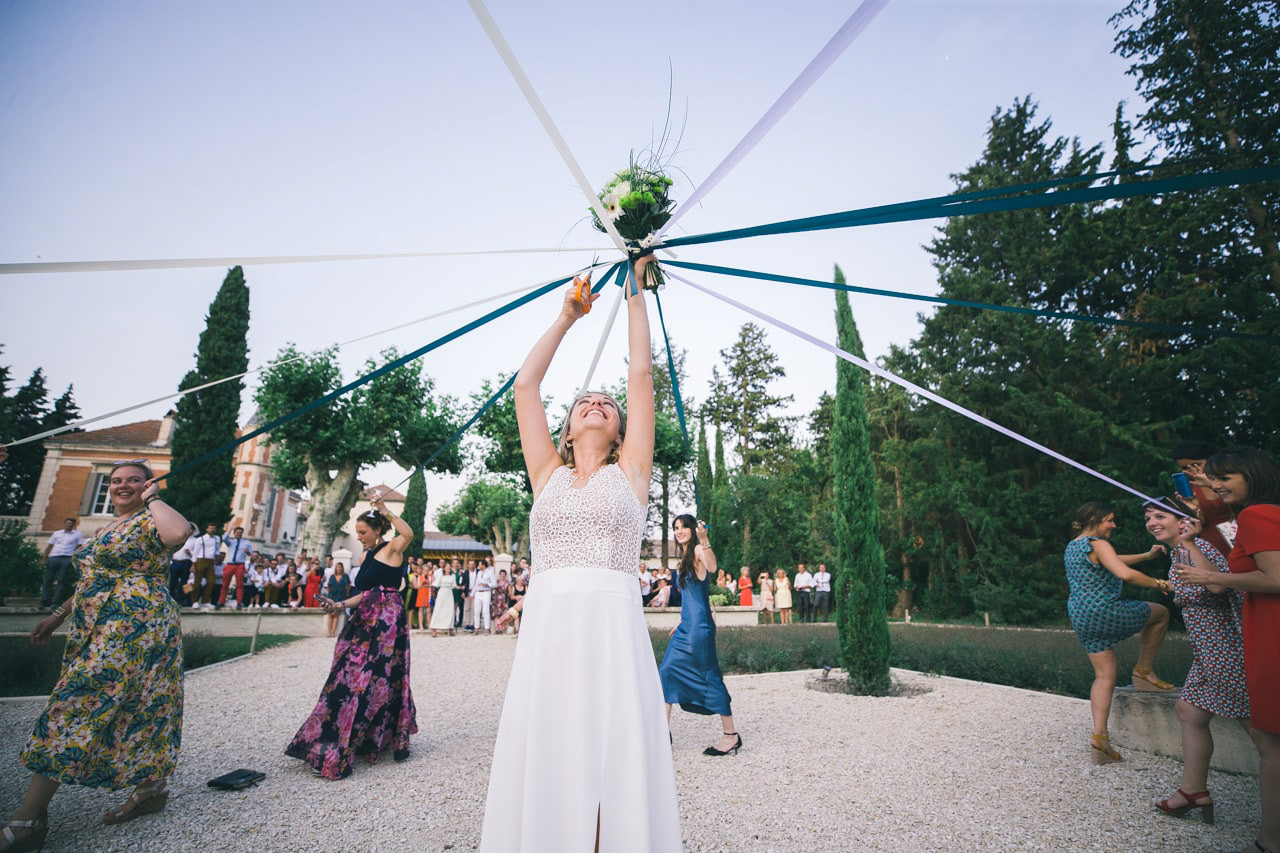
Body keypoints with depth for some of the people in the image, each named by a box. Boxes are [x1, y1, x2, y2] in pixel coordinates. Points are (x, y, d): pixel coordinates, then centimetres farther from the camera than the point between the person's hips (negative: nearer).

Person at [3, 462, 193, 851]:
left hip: (132, 628, -9)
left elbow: (179, 532, -36)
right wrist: (58, 615, 26)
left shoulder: (149, 521, -11)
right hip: (97, 630, 9)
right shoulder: (108, 529, 20)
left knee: (76, 706, -7)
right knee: (130, 708, 13)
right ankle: (151, 788, 23)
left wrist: (153, 498, -21)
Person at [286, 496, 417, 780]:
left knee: (370, 680, -3)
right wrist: (340, 605, 6)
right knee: (352, 678, 10)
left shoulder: (392, 549, -8)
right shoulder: (365, 557, 16)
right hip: (365, 622, 8)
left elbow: (408, 534, -31)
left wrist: (384, 510, -26)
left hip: (387, 621, -8)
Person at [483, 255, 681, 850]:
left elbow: (640, 372, 10)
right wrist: (567, 317, 24)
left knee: (617, 776, -1)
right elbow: (525, 384, 15)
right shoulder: (548, 474, 16)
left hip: (613, 628, -1)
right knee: (542, 771, 3)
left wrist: (635, 291, 17)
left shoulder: (629, 471, 12)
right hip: (545, 629, 2)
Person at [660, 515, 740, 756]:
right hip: (686, 626, 9)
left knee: (710, 676, -4)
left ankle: (731, 735, 7)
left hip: (699, 626, -9)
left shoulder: (698, 550, -9)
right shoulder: (686, 557, 17)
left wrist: (704, 540, -47)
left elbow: (712, 566, -34)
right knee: (667, 671, 9)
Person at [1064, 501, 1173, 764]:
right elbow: (1125, 573, -23)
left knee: (1104, 675, 11)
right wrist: (1157, 583, -8)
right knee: (1160, 613, 20)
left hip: (1080, 618, 8)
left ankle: (1099, 736, 2)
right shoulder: (1097, 544, -12)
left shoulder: (1071, 547, 18)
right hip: (1104, 611, -8)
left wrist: (1147, 555, 27)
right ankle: (1144, 671, 24)